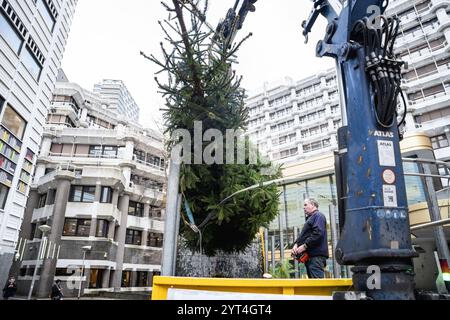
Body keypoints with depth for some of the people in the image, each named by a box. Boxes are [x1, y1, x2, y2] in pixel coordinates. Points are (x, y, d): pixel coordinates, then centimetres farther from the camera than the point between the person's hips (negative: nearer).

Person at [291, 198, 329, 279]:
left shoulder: (318, 216, -3)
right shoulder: (310, 218, 26)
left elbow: (317, 233, -19)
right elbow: (303, 235, 22)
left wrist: (304, 246, -18)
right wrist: (296, 244, 4)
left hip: (316, 255, -10)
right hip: (310, 255, 10)